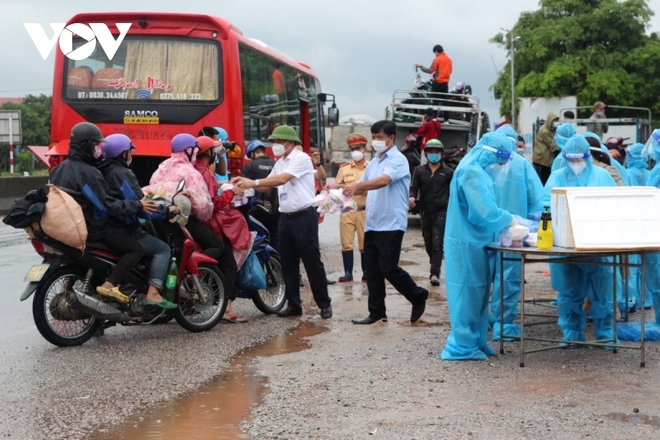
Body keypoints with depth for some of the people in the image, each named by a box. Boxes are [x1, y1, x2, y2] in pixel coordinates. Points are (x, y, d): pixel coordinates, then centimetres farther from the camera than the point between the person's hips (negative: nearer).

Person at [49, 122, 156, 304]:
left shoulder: (59, 169, 8)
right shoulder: (88, 173, -21)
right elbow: (108, 205, -25)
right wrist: (138, 205, -17)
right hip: (92, 230, -10)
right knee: (136, 249, -10)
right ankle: (109, 285, -22)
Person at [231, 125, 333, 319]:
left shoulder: (301, 159, -12)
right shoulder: (280, 163, 15)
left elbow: (282, 179, -24)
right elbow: (268, 185, 12)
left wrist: (253, 182, -26)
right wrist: (246, 182, -4)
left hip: (304, 217, -8)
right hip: (285, 217, 8)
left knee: (312, 262, -4)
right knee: (288, 263, 9)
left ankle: (324, 304, 4)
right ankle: (294, 305, 17)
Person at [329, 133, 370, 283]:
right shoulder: (344, 168, 10)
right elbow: (336, 186, 12)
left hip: (364, 210, -2)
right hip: (346, 210, 2)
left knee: (365, 243, 2)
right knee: (346, 243, 0)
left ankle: (366, 273, 11)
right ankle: (348, 273, 5)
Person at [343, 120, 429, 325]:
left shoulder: (398, 160, -10)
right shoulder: (373, 162, 16)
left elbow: (384, 180, -27)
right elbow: (363, 186, 17)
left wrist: (358, 186, -40)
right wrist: (344, 190, -2)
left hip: (391, 224, -8)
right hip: (372, 224, 8)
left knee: (388, 268, -7)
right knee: (372, 270, 7)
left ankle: (418, 297, 13)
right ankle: (376, 312, 14)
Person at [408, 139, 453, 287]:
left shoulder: (448, 172, 1)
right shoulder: (419, 171, 4)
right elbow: (413, 188, 0)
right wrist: (411, 197, -21)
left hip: (441, 212, -3)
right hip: (425, 212, 3)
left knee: (437, 244, -11)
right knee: (428, 244, 14)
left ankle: (435, 273, -12)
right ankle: (435, 267, 34)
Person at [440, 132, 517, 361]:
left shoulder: (478, 171, 14)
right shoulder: (472, 173, -19)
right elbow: (484, 213, -25)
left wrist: (505, 222, 5)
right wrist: (509, 220, -10)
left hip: (473, 242, 10)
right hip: (467, 243, -10)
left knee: (477, 292, 15)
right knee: (468, 293, -4)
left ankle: (475, 342, 23)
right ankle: (462, 346, 3)